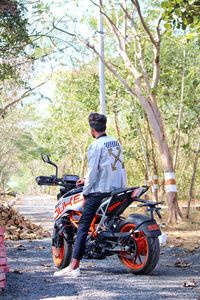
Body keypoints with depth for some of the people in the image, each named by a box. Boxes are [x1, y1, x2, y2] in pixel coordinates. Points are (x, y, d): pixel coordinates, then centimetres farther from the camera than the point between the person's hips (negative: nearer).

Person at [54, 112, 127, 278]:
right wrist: (88, 180, 26)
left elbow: (93, 170, -12)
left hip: (100, 191, -7)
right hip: (119, 190, 7)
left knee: (83, 226, -7)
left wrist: (86, 191, -1)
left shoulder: (95, 145, -9)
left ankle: (74, 266, -14)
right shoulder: (116, 143, 13)